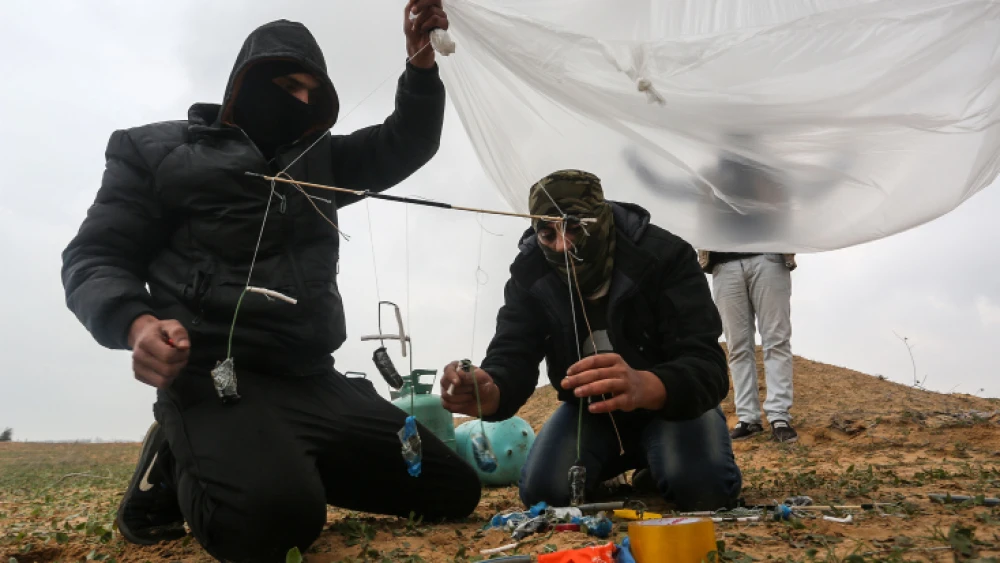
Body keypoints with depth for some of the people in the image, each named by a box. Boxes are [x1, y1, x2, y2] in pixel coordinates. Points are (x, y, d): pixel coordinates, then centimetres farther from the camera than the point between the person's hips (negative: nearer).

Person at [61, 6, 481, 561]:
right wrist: (135, 323, -18)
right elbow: (95, 258, 4)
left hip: (315, 381, 6)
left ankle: (284, 463, 11)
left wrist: (421, 65, -3)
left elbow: (407, 142, 16)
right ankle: (179, 468, -2)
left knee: (455, 490, 2)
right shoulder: (157, 149, 8)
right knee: (276, 515, -37)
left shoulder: (319, 158, 20)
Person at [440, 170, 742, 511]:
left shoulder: (666, 258, -30)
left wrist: (645, 386, -62)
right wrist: (489, 393, -52)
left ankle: (655, 461, 8)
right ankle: (630, 456, 16)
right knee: (543, 492, -15)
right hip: (590, 408, 4)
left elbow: (706, 367, -39)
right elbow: (511, 359, -25)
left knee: (701, 487, -29)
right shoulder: (529, 276, -18)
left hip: (676, 401, -3)